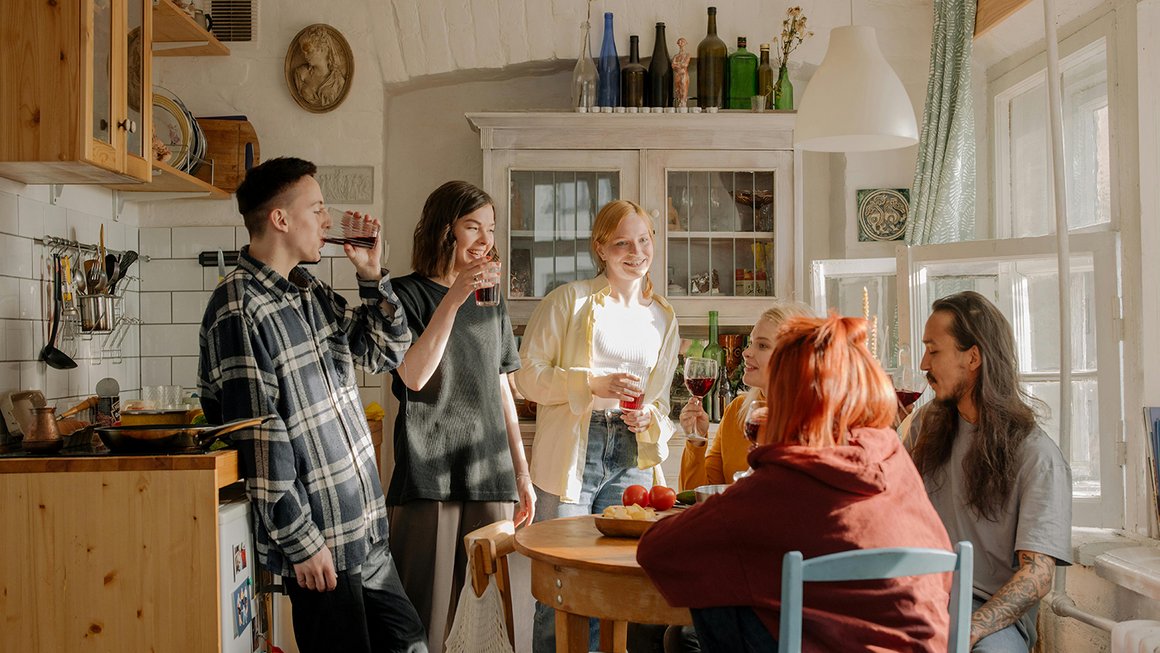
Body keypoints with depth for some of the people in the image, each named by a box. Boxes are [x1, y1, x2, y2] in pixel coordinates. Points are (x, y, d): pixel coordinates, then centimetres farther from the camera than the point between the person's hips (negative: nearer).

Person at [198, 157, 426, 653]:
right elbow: (257, 439, -19)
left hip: (363, 532, 8)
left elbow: (385, 353, 17)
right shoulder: (239, 309, -17)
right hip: (319, 544, -8)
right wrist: (301, 543, -17)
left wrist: (372, 275, 3)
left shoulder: (310, 292, 10)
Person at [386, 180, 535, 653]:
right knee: (426, 613, -3)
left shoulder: (492, 304, 16)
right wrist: (454, 299, -18)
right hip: (429, 476, -5)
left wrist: (522, 474, 17)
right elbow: (413, 376, -14)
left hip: (490, 476, 5)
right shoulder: (409, 294, 0)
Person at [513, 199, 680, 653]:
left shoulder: (663, 317, 14)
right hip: (571, 456, -4)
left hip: (630, 460, 4)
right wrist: (594, 384, -16)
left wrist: (648, 417, -1)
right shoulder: (569, 300, -2)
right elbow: (529, 376, -4)